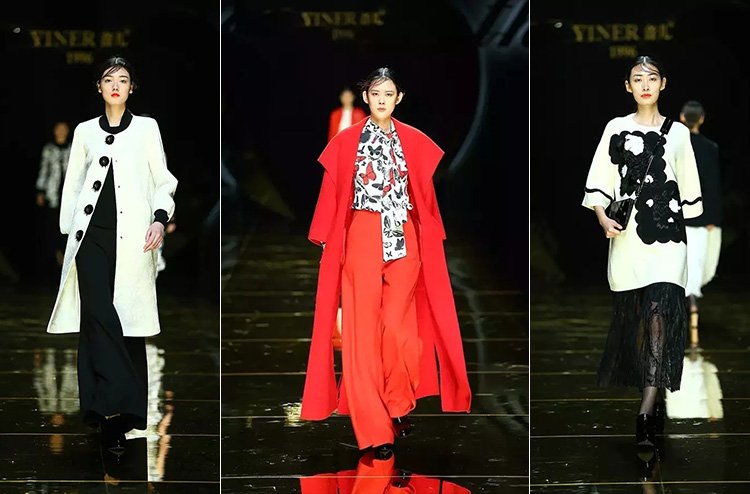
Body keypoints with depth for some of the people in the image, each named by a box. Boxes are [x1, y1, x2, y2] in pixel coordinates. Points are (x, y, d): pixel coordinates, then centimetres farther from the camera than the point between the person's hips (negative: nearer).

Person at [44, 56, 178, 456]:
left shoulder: (146, 128, 10)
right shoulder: (85, 131, 15)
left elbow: (163, 180, 7)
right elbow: (72, 185, 18)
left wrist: (160, 218, -9)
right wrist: (68, 233, 13)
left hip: (131, 237, -1)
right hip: (93, 234, 1)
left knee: (129, 320, -4)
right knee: (98, 315, -14)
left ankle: (113, 412, 1)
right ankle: (116, 408, -15)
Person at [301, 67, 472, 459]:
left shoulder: (414, 142, 8)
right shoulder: (346, 142, 5)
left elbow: (425, 195, 11)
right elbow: (333, 195, 6)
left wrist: (430, 235, 6)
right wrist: (326, 239, 1)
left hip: (403, 241, 1)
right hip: (361, 240, -1)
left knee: (395, 325, -12)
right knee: (362, 331, -4)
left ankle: (399, 406, 13)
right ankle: (373, 430, 0)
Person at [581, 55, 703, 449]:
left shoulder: (678, 133, 9)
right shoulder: (616, 129, 9)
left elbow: (689, 188, 15)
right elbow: (599, 180, 5)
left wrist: (683, 225, 13)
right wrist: (603, 218, -9)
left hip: (667, 233, -1)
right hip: (626, 234, 2)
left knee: (659, 312, -16)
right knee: (633, 317, 4)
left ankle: (646, 414, -23)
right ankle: (654, 401, 16)